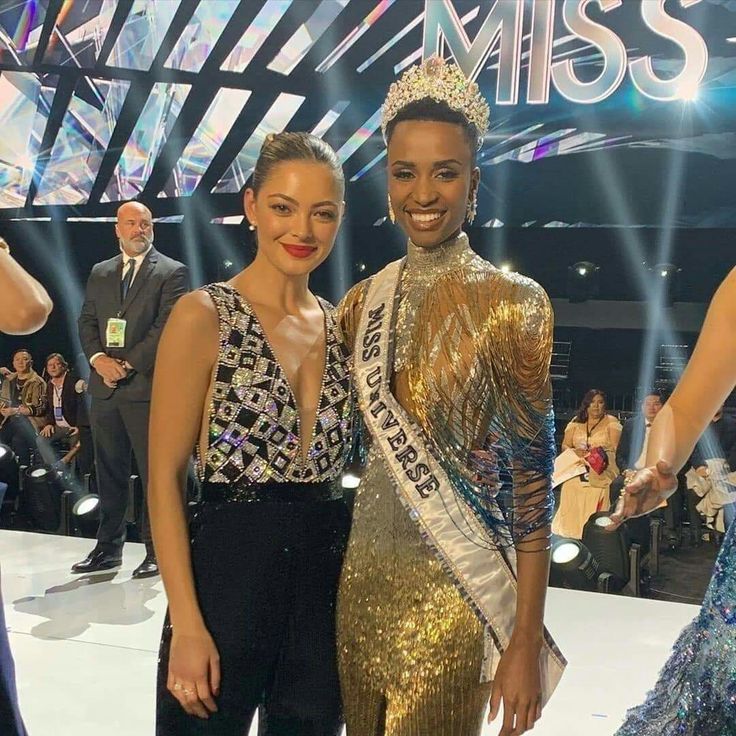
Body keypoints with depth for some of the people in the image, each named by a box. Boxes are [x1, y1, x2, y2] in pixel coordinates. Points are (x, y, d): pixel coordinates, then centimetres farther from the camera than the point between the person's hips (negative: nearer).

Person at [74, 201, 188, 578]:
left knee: (153, 472, -1)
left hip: (147, 385, -5)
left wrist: (128, 364, -13)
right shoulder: (100, 272, 17)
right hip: (104, 387, 5)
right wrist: (99, 359, -6)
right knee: (109, 472, 11)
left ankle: (157, 550, 7)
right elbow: (87, 321, 13)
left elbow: (167, 326, -9)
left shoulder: (172, 272, 0)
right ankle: (108, 547, 21)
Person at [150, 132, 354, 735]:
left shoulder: (341, 325, 7)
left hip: (328, 570, 5)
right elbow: (165, 477, -11)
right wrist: (186, 625, -15)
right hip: (229, 566, -5)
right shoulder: (205, 316, -9)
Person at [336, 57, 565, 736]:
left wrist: (527, 643, -12)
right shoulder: (363, 303, 4)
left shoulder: (514, 303, -10)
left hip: (452, 595, -5)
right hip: (362, 581, 5)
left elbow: (532, 478, -11)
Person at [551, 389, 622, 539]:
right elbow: (564, 446, 11)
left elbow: (615, 448, -5)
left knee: (595, 516, -8)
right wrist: (574, 452, -11)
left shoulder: (611, 422, 4)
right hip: (576, 476, 3)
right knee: (573, 512, -1)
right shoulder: (576, 422, 14)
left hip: (600, 478, -3)